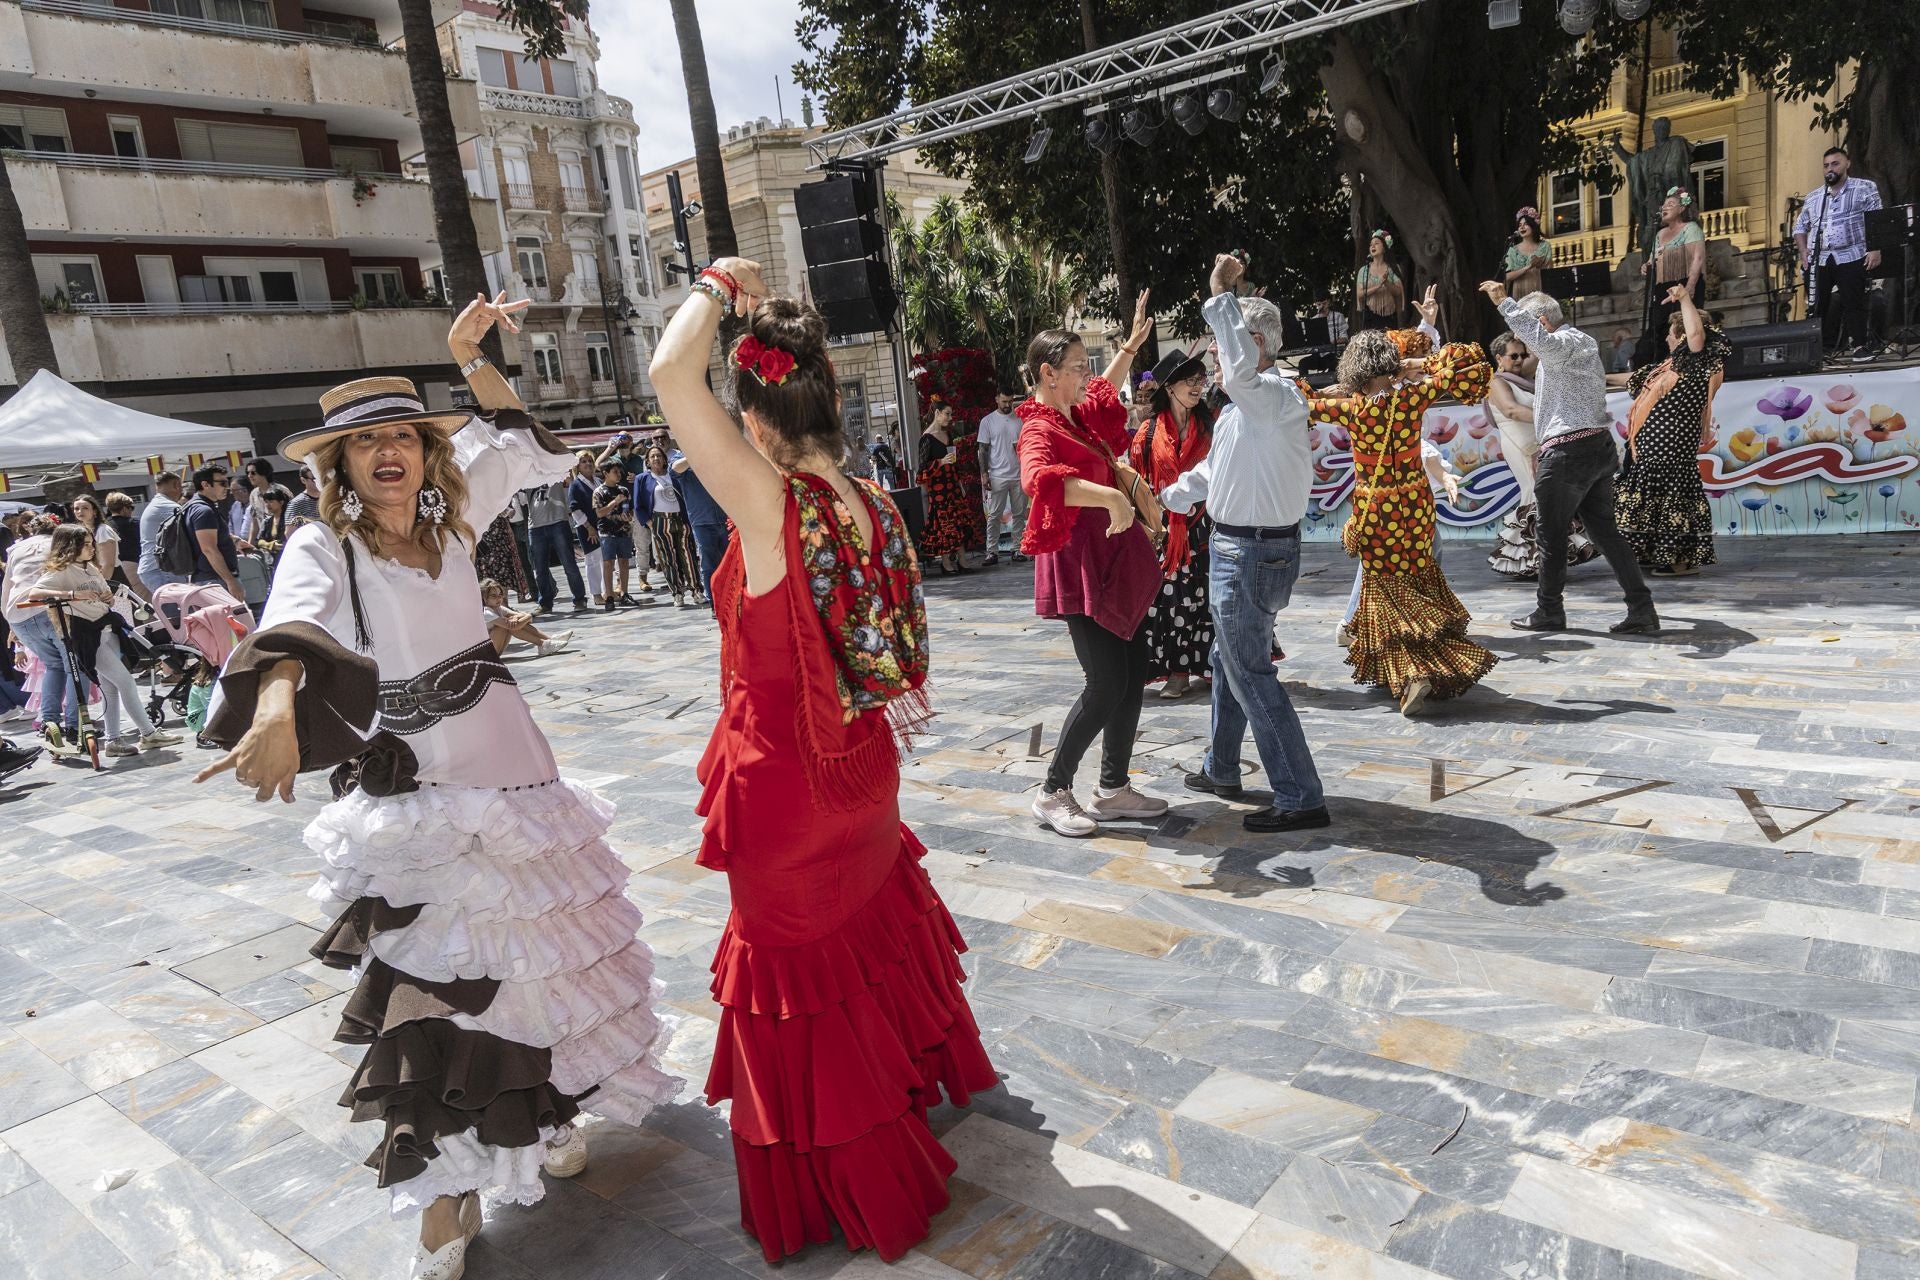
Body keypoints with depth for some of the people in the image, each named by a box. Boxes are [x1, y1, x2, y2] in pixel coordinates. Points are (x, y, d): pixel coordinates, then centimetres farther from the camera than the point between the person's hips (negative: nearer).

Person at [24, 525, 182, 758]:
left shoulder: (91, 568, 14)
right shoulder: (59, 572, -10)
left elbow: (107, 597, 24)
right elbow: (33, 594, -25)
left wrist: (109, 597, -1)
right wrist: (72, 595, -33)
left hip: (107, 628, 8)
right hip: (86, 636, -8)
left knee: (110, 687, 9)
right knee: (126, 681, -9)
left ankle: (113, 740, 15)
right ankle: (149, 734, -4)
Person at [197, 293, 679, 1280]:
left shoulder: (450, 520, 4)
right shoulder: (324, 546, -10)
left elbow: (527, 447, 18)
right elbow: (291, 628, -32)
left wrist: (470, 361, 7)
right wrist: (277, 706, -52)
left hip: (509, 762, 5)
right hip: (412, 790, -5)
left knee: (538, 956, 15)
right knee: (434, 983, 0)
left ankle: (540, 1114, 38)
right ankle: (445, 1189, 15)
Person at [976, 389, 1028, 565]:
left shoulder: (1019, 420, 8)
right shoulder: (988, 421, 2)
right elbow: (983, 450, 1)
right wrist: (984, 474, -6)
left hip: (1019, 475, 3)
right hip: (997, 476, -2)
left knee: (1019, 514, 5)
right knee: (994, 516, -1)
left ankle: (1018, 550, 11)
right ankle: (992, 552, 0)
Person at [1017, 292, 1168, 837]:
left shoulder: (1078, 417, 12)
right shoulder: (1039, 431, -16)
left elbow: (1105, 390, 37)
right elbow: (1040, 479, -41)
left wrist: (1132, 344, 35)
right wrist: (1111, 496, -48)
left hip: (1113, 566, 10)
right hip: (1080, 569, -10)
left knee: (1134, 675, 10)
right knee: (1106, 685, -8)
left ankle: (1113, 788, 20)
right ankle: (1053, 791, 8)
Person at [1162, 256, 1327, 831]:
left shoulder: (1278, 395, -19)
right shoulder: (1241, 407, 14)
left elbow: (1240, 375, -43)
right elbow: (1212, 470, 26)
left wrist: (1220, 297, -34)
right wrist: (1163, 500, 23)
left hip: (1253, 555, -11)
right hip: (1235, 547, 11)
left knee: (1252, 675, -5)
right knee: (1227, 660, 22)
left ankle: (1301, 800, 2)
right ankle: (1220, 770, 40)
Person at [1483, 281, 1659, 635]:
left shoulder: (1568, 341, -8)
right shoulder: (1582, 342, 25)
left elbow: (1542, 340, -33)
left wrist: (1504, 303, -31)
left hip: (1570, 450, -10)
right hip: (1599, 446, 10)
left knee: (1552, 534, 2)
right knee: (1604, 530, 8)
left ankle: (1549, 612, 10)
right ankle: (1641, 610, 4)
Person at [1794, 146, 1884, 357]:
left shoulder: (1865, 189, 5)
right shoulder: (1812, 197, 17)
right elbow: (1800, 226, 22)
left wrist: (1875, 250, -13)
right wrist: (1803, 251, 6)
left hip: (1852, 259, -4)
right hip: (1819, 261, 4)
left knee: (1854, 305, -6)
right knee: (1819, 307, 4)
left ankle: (1859, 348, -4)